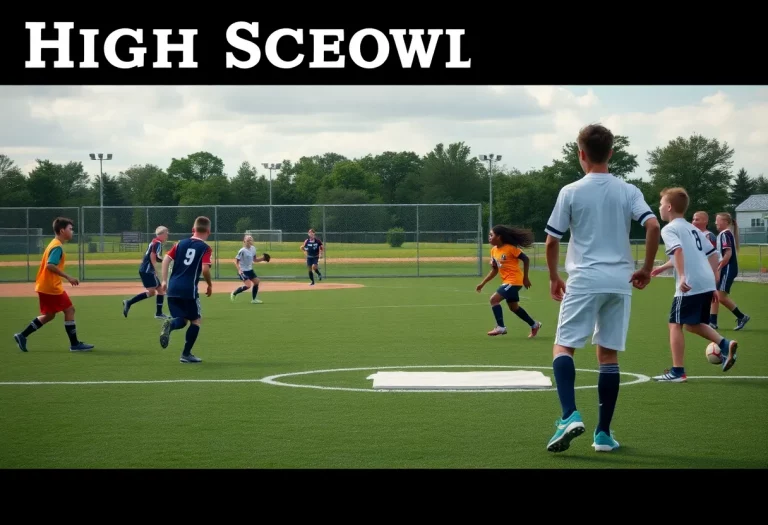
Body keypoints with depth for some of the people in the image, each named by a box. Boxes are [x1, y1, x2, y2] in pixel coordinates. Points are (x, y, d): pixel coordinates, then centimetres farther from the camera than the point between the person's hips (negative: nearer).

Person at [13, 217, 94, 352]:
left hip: (45, 286, 10)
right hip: (51, 287, -10)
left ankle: (22, 336, 16)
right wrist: (68, 277, -25)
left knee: (49, 315, 16)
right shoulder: (58, 247, -16)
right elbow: (50, 265, -27)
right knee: (69, 310, -2)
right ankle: (75, 344, 2)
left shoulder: (53, 244, 15)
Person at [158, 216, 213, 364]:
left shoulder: (181, 243, 12)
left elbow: (166, 259, 4)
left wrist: (164, 280, 9)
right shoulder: (205, 248, -1)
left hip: (172, 289, 4)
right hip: (189, 289, -4)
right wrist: (210, 285, 3)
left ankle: (170, 324, -19)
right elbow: (205, 269, -13)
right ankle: (186, 354, 7)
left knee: (181, 320, 17)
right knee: (196, 319, 14)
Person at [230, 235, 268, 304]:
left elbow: (254, 259, 15)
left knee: (256, 282, 4)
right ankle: (234, 294, 2)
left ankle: (253, 299, 15)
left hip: (250, 270, 8)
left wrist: (263, 259, 1)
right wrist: (239, 270, -26)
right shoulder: (242, 251, -18)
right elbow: (236, 261, -15)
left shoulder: (253, 249, 4)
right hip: (243, 271, -8)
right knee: (248, 285, -18)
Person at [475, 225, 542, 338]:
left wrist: (525, 278, -10)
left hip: (514, 281, -9)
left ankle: (500, 327, -10)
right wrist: (482, 284, 10)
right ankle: (534, 325, 32)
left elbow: (526, 259, -11)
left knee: (494, 299, -16)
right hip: (507, 281, 9)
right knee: (513, 307, 17)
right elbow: (494, 270, 14)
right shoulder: (494, 250, 7)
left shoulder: (510, 248, -16)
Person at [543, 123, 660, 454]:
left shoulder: (571, 192, -2)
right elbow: (653, 226, -8)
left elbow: (552, 241, -1)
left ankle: (570, 415, -19)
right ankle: (604, 433, 8)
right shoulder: (628, 191, 4)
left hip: (583, 281, -3)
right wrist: (647, 269, 3)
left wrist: (554, 277, 13)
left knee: (563, 347, 3)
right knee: (609, 354, 8)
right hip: (619, 282, 3)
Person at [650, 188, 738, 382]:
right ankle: (725, 345, 2)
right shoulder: (693, 229, 23)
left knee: (675, 324, 0)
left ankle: (677, 372, -1)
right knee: (693, 324, 21)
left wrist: (682, 277, -29)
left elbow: (678, 250, -21)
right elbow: (713, 254, 21)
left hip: (689, 286, -8)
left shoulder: (669, 229, -2)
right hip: (707, 283, 8)